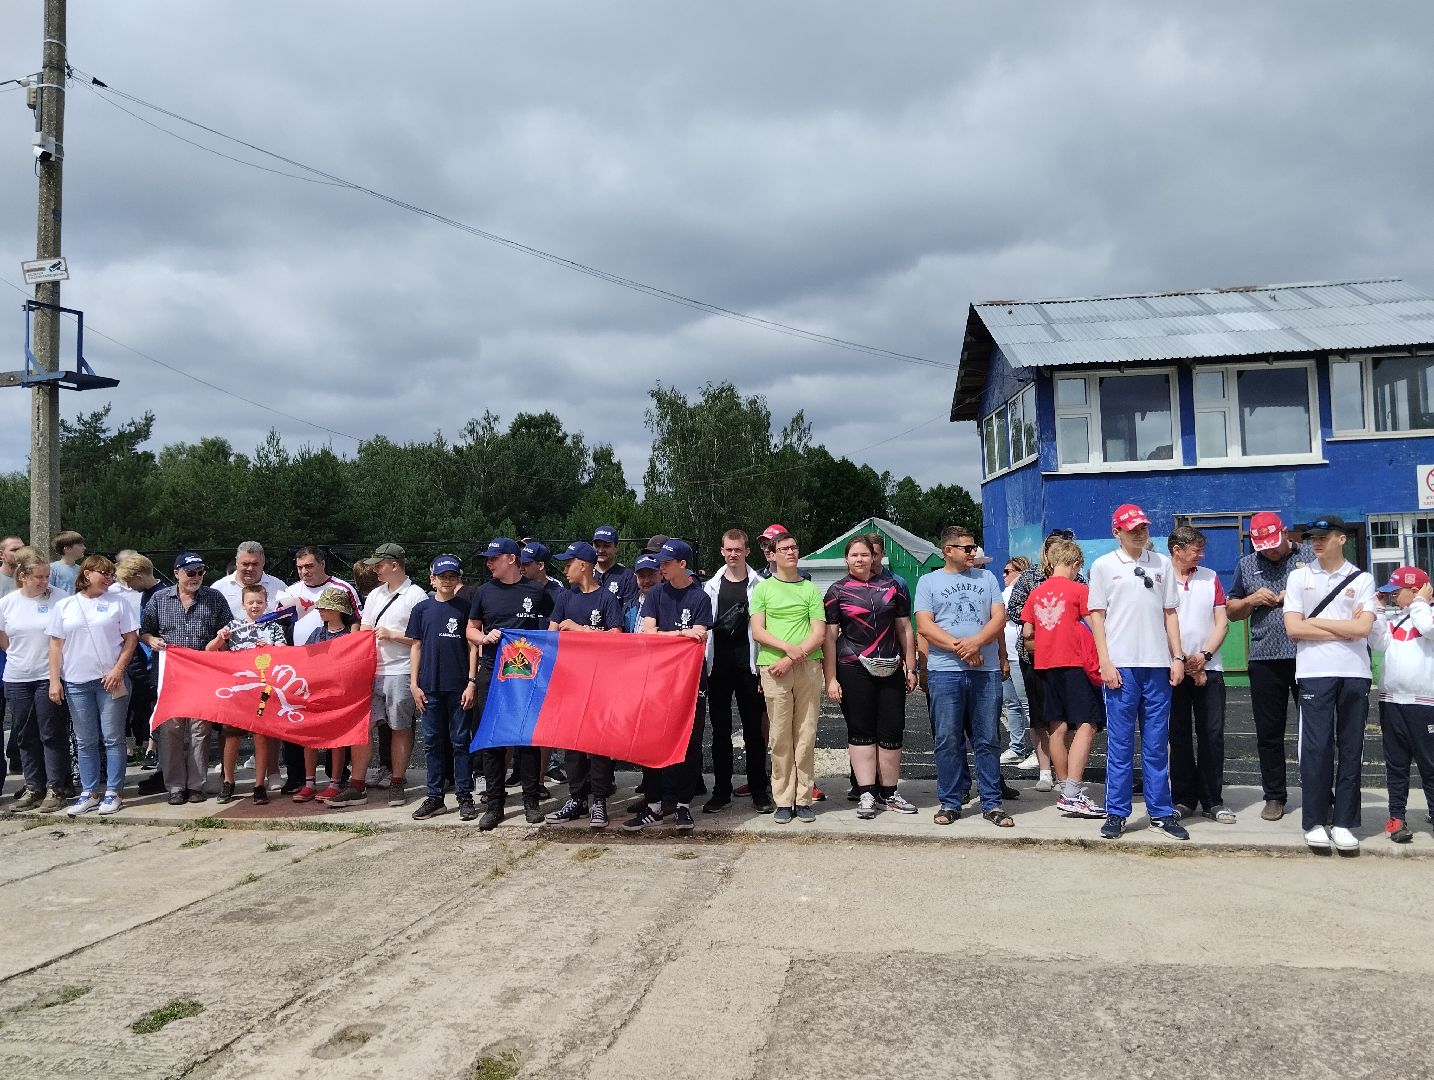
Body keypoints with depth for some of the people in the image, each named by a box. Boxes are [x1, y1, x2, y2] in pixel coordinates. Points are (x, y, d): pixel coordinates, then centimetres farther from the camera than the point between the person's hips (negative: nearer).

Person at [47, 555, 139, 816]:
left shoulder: (118, 604, 5)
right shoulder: (64, 606, 8)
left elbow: (131, 639, 2)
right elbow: (56, 645, 8)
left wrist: (118, 670, -10)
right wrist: (54, 680, 0)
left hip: (111, 681, -2)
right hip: (76, 683, 2)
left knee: (112, 739, 1)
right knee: (85, 742, 7)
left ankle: (113, 793, 7)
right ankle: (89, 794, 15)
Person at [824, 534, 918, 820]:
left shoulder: (891, 587, 10)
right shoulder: (837, 591, 3)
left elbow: (904, 629, 12)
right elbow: (829, 637, 1)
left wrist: (911, 668, 7)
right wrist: (830, 679, -5)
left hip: (890, 668, 2)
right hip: (853, 669, -2)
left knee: (891, 731, 3)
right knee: (861, 731, 1)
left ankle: (888, 793, 14)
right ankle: (866, 795, 5)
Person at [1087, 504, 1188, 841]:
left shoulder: (1162, 564, 11)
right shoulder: (1103, 566, 3)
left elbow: (1170, 613, 13)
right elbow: (1097, 616, 1)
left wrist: (1177, 656, 5)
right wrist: (1105, 662, -7)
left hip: (1158, 664, 3)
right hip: (1121, 666, -3)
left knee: (1157, 744, 8)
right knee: (1120, 744, 1)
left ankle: (1161, 812, 16)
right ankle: (1116, 813, 9)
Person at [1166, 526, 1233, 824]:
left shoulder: (1210, 577, 10)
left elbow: (1222, 622, 7)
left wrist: (1203, 656, -6)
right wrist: (1186, 664, -8)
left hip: (1209, 668, 3)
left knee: (1212, 735, 0)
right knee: (1179, 737, 4)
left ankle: (1212, 801, 8)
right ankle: (1183, 799, 12)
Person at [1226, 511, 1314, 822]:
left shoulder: (1312, 556, 5)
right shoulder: (1246, 565, 13)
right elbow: (1230, 611, 16)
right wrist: (1252, 600, -3)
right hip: (1265, 659, 3)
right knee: (1268, 733, 7)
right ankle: (1274, 797, 17)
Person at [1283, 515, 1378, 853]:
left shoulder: (1362, 580, 7)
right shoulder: (1299, 577, 7)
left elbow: (1363, 628, -7)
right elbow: (1293, 628, -3)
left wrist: (1315, 622, -5)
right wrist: (1344, 630, -5)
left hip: (1355, 673, 1)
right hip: (1314, 673, -1)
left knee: (1351, 749, 4)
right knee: (1316, 747, -3)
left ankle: (1344, 822, 12)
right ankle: (1314, 822, 5)